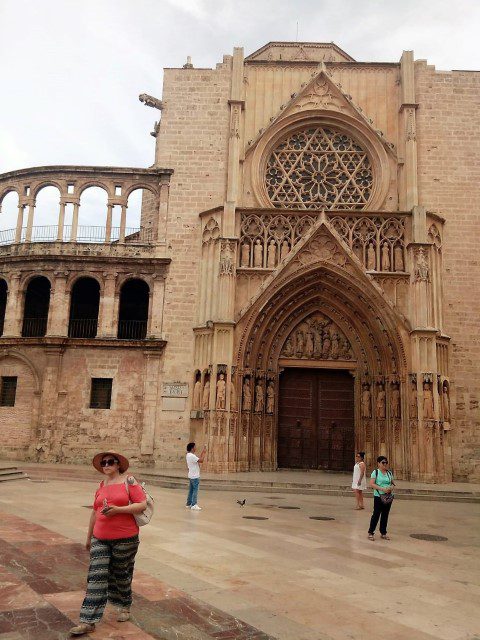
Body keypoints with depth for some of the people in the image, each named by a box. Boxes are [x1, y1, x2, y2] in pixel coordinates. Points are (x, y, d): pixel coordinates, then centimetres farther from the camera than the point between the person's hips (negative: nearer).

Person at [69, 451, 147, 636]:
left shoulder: (128, 481, -7)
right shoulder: (101, 485, 8)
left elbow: (142, 504, -13)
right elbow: (95, 512, 17)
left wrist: (118, 509, -22)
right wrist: (88, 537, 22)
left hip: (125, 538, -4)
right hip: (100, 539, 4)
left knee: (121, 575, 12)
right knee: (96, 577, -2)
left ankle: (124, 607, 36)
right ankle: (88, 621, 2)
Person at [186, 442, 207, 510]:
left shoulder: (188, 455, 12)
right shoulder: (192, 456, -20)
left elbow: (198, 459, 16)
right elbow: (201, 460, -25)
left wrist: (202, 452, 12)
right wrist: (204, 453, -14)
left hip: (191, 476, 10)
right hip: (195, 476, -10)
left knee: (191, 490, 15)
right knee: (195, 491, -6)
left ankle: (188, 504, 20)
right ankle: (193, 505, -5)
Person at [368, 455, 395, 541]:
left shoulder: (389, 473, 10)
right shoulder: (375, 472, -6)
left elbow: (393, 483, 15)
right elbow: (372, 484, -13)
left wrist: (391, 487, -9)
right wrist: (382, 489, -22)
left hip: (388, 496, 5)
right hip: (378, 496, -5)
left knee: (385, 515, 11)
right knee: (376, 514, -4)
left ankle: (383, 533, 22)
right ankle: (371, 532, 6)